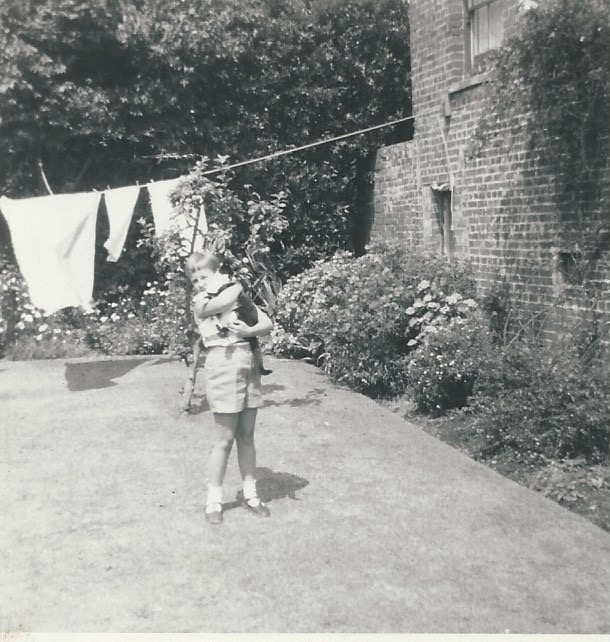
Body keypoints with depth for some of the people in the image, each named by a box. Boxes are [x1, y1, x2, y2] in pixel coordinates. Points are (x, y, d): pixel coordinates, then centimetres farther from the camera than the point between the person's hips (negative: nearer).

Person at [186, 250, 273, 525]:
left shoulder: (239, 296, 13)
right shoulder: (200, 302, 1)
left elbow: (267, 323, 5)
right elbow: (225, 300, -18)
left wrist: (249, 331, -14)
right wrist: (237, 284, 2)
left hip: (249, 363, 4)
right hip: (223, 362, -4)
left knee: (246, 436, 11)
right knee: (224, 438, -1)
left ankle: (250, 494, 24)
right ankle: (213, 500, 12)